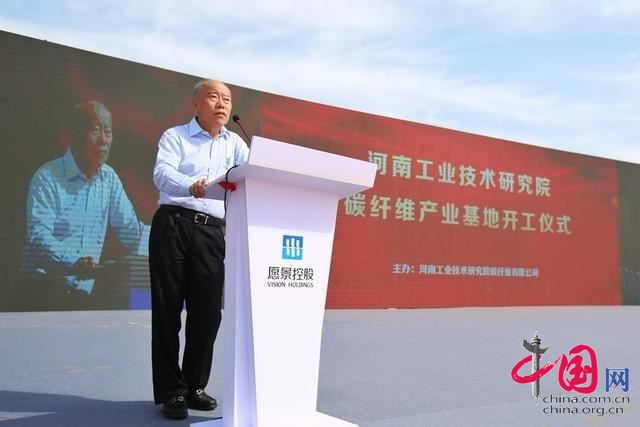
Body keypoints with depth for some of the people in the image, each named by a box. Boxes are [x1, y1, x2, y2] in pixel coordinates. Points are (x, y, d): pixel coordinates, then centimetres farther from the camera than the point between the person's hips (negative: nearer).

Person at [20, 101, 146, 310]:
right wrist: (73, 263, -34)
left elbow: (130, 230, 11)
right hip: (44, 289, -5)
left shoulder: (109, 178, 11)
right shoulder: (48, 177, -7)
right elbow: (38, 236, -17)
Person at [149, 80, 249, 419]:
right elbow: (162, 173, -13)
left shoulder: (236, 144, 17)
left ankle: (194, 386, 19)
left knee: (207, 311, 3)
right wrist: (191, 185, -35)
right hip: (173, 224, -3)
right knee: (168, 309, 0)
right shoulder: (174, 136, 5)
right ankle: (171, 390, 11)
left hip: (212, 232, 3)